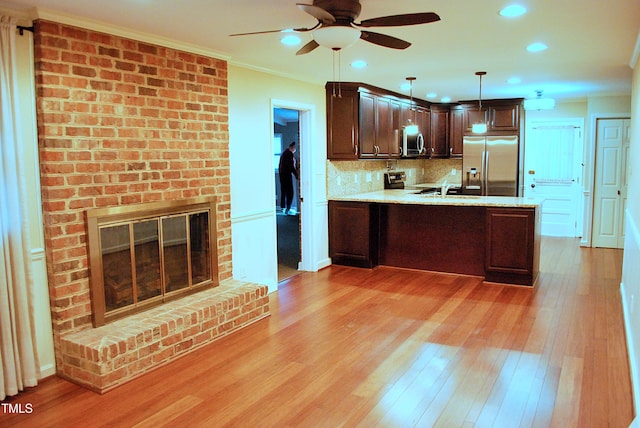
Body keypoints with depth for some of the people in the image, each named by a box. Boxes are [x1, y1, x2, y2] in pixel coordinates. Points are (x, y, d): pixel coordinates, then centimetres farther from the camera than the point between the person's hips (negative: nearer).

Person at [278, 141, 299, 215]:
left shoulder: (285, 152, 16)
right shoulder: (289, 154, -15)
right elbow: (291, 166, -20)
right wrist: (296, 175, -16)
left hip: (282, 173, 10)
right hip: (286, 174, -10)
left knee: (283, 191, 14)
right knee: (289, 192, -6)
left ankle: (283, 208, 19)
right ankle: (287, 209, -6)